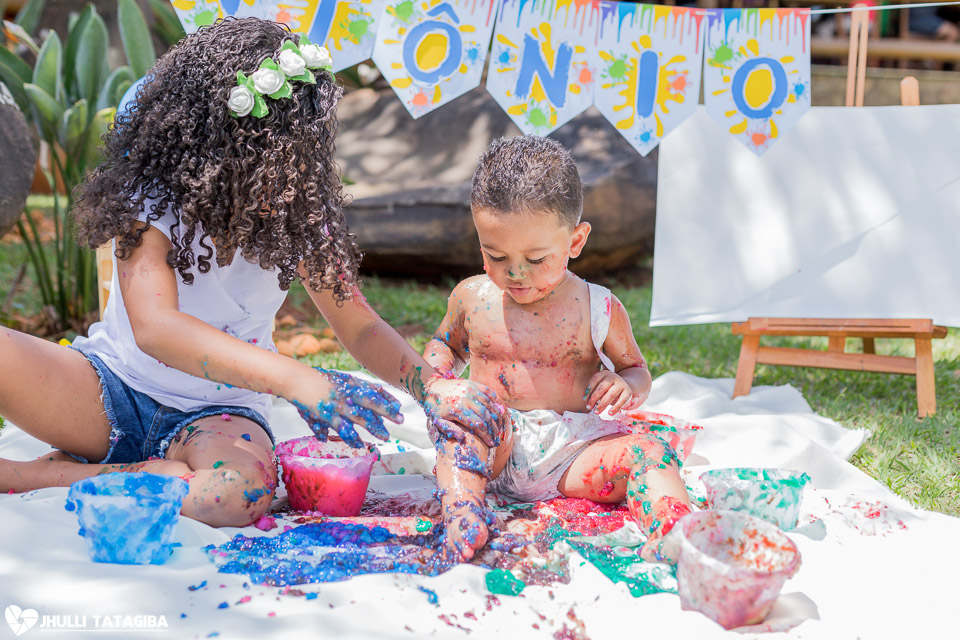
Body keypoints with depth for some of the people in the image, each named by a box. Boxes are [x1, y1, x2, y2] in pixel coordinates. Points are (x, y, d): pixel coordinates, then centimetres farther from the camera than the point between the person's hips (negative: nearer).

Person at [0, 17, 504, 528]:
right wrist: (294, 379, -45)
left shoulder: (300, 218, -7)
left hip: (216, 414, 3)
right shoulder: (153, 197, -17)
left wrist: (431, 385, -20)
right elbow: (154, 327, -32)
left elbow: (361, 328, 2)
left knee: (241, 490, -37)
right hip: (113, 387, -2)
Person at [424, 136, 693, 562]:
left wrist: (626, 388, -13)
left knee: (646, 451, -25)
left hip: (573, 451, 0)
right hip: (492, 447, 1)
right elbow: (444, 344, 25)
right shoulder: (472, 298, 4)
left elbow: (637, 371, 12)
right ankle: (462, 512, -44)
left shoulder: (599, 310, 0)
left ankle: (669, 535, -44)